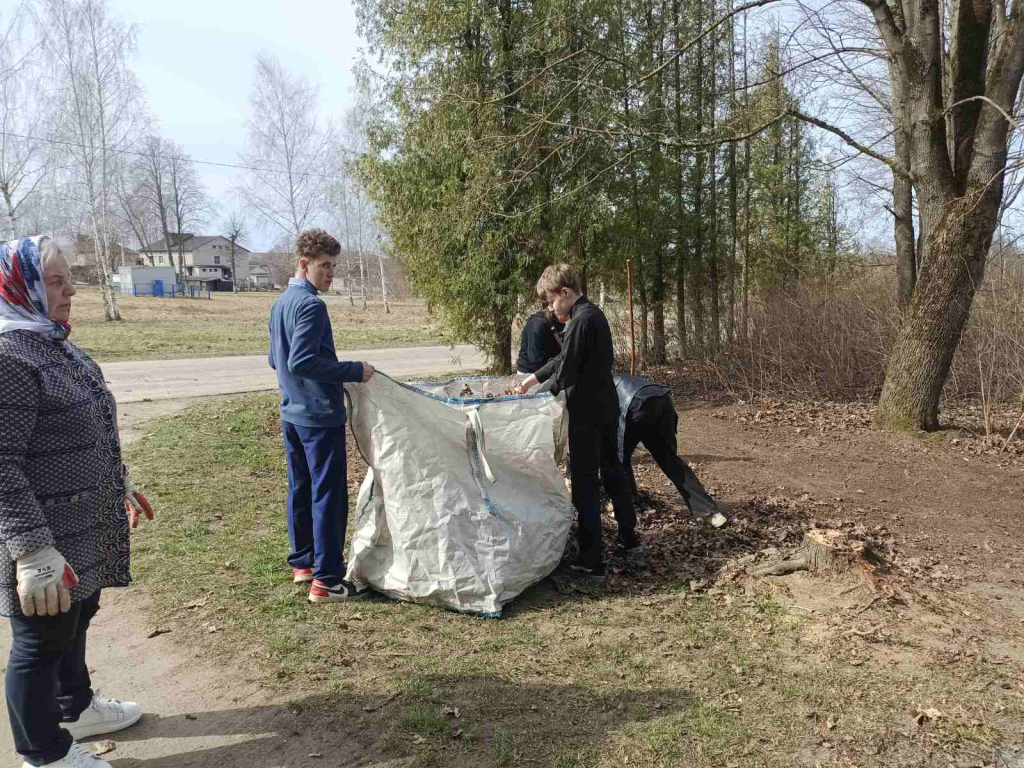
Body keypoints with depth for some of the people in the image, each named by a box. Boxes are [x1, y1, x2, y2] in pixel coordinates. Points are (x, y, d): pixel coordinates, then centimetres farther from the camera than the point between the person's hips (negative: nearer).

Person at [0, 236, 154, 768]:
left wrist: (119, 486, 25)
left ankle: (76, 707, 48)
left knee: (75, 621, 26)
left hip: (84, 532, 9)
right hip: (47, 546, -9)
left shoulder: (53, 345, 8)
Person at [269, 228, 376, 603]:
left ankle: (302, 562, 29)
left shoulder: (280, 304, 13)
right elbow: (301, 361, -26)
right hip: (320, 416, -10)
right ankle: (326, 581, 2)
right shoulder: (311, 305, -17)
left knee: (300, 489, 17)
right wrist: (353, 371, -20)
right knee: (328, 496, -3)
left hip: (291, 414, 10)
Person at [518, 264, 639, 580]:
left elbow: (567, 371, -17)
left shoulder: (580, 321, -19)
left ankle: (592, 562, 4)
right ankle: (630, 543, 31)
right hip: (607, 408, 10)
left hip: (586, 413, -9)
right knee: (613, 473, 19)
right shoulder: (595, 314, 11)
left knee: (584, 484, -2)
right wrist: (536, 376, 18)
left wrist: (547, 391, 1)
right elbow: (564, 358, 20)